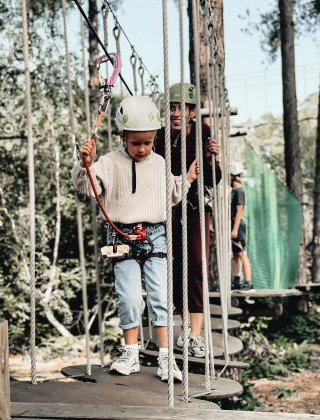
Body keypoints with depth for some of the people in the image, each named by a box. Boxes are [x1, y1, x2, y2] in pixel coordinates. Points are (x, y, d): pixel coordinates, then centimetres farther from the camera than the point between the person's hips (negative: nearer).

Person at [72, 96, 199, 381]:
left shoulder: (160, 164, 13)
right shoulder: (111, 163, 0)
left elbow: (171, 196, 26)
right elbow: (88, 186, -12)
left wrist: (187, 180, 17)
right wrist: (86, 165, -28)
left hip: (156, 235, 3)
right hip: (123, 236, -2)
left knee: (161, 295, -3)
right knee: (130, 298, -6)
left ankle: (165, 357, 5)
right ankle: (131, 355, 11)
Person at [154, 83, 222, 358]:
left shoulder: (203, 134, -6)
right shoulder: (160, 137, -1)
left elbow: (212, 181, -7)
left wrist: (210, 159, -24)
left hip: (195, 206, -3)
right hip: (168, 208, 3)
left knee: (196, 264, -14)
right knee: (176, 267, 5)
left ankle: (196, 335, -15)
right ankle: (187, 326, 21)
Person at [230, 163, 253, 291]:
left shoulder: (239, 191, -10)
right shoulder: (233, 191, 18)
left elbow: (239, 211, -16)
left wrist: (235, 229, -21)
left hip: (237, 225, -10)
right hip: (233, 225, 10)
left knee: (242, 254, -10)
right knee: (235, 255, 11)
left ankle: (248, 283, -10)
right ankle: (236, 283, 15)